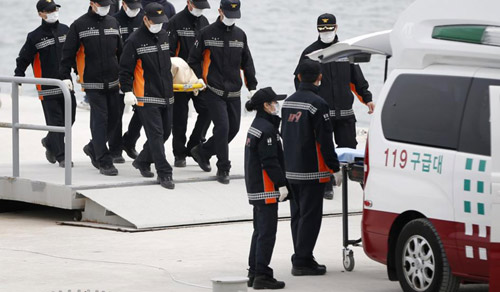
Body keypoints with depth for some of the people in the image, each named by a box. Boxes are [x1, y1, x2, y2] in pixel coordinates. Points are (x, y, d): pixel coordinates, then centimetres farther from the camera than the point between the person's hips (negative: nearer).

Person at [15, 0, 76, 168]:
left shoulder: (65, 31, 8)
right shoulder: (35, 37, -5)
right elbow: (23, 60, 0)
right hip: (47, 89, -5)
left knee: (69, 119, 7)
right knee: (55, 122, -5)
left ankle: (50, 142, 32)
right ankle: (61, 157, 1)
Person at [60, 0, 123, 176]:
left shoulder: (113, 23, 11)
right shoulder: (79, 25, -4)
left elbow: (120, 51, 19)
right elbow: (68, 52, -3)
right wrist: (65, 76, -10)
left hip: (112, 82, 5)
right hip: (93, 83, -5)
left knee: (113, 118, 7)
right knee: (100, 120, -8)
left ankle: (93, 148, 30)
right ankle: (104, 162, -5)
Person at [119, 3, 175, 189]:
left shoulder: (164, 36, 11)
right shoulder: (134, 41, -9)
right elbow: (125, 68, -8)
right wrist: (127, 91, -17)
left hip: (166, 95, 7)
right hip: (146, 97, -7)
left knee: (165, 132, 13)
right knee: (156, 134, -10)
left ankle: (142, 161, 32)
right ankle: (164, 173, -9)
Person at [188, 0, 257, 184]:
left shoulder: (240, 35, 10)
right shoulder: (207, 34, -3)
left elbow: (247, 62, 16)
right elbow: (194, 59, 3)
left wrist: (252, 86, 12)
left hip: (234, 93, 5)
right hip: (213, 91, -5)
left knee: (233, 128, 6)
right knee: (222, 127, -13)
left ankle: (203, 152, 27)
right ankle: (223, 169, -3)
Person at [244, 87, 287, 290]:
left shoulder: (256, 126, 14)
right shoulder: (267, 129, -16)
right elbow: (270, 161, -21)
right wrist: (281, 184, -19)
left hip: (255, 187, 10)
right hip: (266, 189, -10)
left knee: (259, 231, 15)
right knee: (267, 232, -8)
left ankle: (254, 273, 19)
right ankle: (262, 275, -8)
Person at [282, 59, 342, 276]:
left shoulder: (288, 102, 11)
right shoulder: (317, 104, -15)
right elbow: (325, 140, -16)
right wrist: (335, 168, -11)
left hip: (290, 169, 8)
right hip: (311, 171, -8)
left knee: (298, 215, 13)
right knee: (310, 216, -4)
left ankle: (302, 258, 19)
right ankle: (302, 261, -5)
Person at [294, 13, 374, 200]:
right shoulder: (310, 53, 2)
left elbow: (357, 78, 17)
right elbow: (300, 80, 1)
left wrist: (366, 98, 9)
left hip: (345, 113, 3)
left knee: (348, 147, 4)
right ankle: (326, 187, 3)